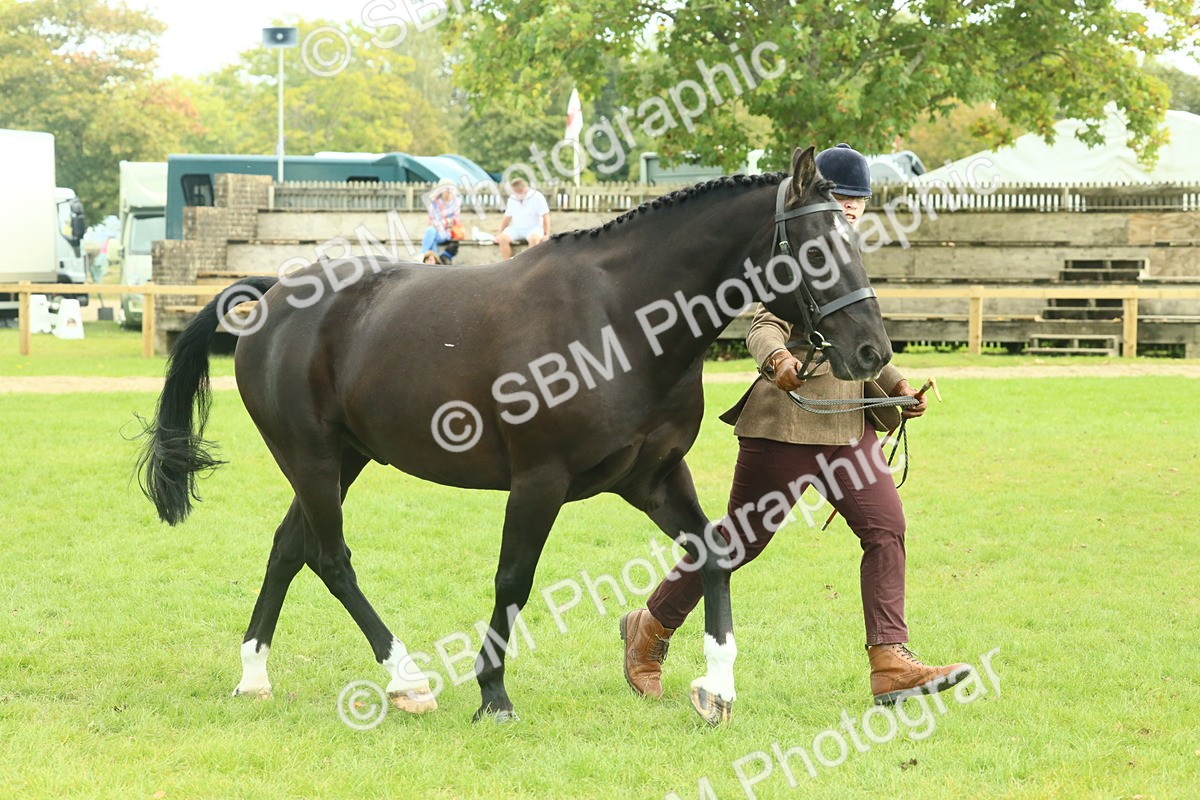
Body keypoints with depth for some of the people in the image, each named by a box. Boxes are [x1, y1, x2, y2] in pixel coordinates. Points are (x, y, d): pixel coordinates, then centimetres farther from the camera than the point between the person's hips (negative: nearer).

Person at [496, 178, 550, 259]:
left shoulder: (537, 197, -6)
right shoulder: (512, 199, 9)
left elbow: (545, 216, -7)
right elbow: (507, 218, 16)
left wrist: (547, 234, -13)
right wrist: (499, 233, 9)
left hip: (533, 228, -4)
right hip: (516, 228, 4)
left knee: (533, 239, -39)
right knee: (502, 238, -25)